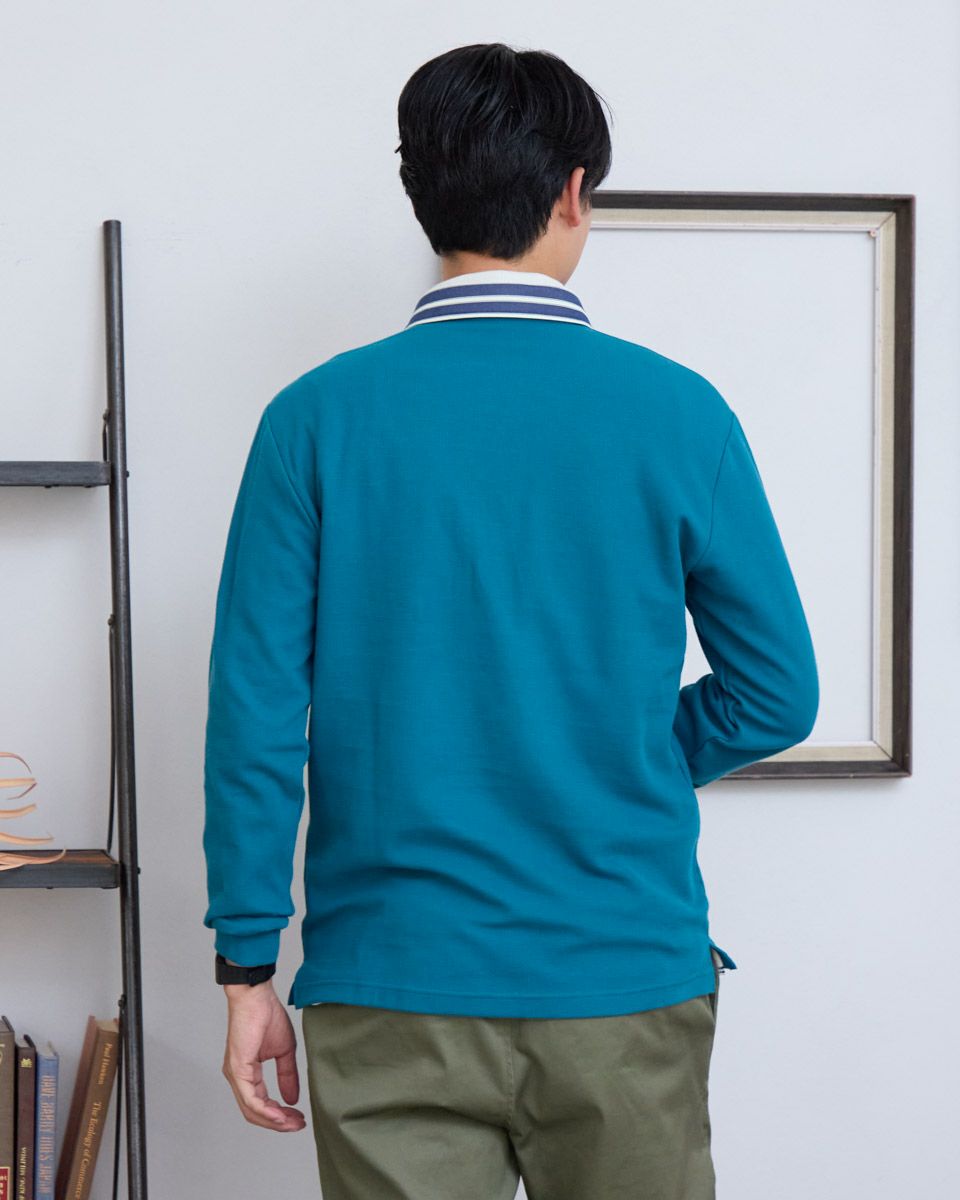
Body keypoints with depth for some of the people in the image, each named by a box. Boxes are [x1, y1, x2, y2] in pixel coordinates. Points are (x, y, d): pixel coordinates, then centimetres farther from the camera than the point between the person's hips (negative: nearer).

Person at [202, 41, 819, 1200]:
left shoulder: (319, 417, -4)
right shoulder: (677, 411, -4)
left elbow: (256, 711, -5)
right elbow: (776, 695, 1)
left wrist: (247, 967, 2)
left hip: (392, 996, 0)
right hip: (625, 984, 0)